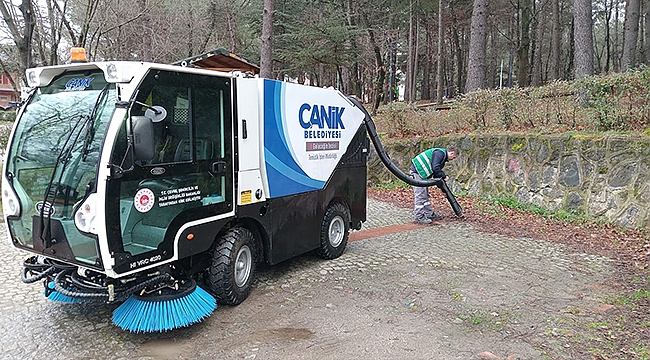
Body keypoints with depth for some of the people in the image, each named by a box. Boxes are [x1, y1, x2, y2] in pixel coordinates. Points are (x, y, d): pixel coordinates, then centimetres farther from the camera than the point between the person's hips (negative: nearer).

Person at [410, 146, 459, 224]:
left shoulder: (443, 156, 20)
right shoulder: (440, 153, -13)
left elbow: (436, 173, 22)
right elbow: (435, 168, -25)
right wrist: (444, 176, -13)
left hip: (422, 172, 11)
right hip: (417, 171, -11)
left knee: (426, 195, 16)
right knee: (420, 195, -9)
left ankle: (429, 214, 23)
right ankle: (419, 217, -4)